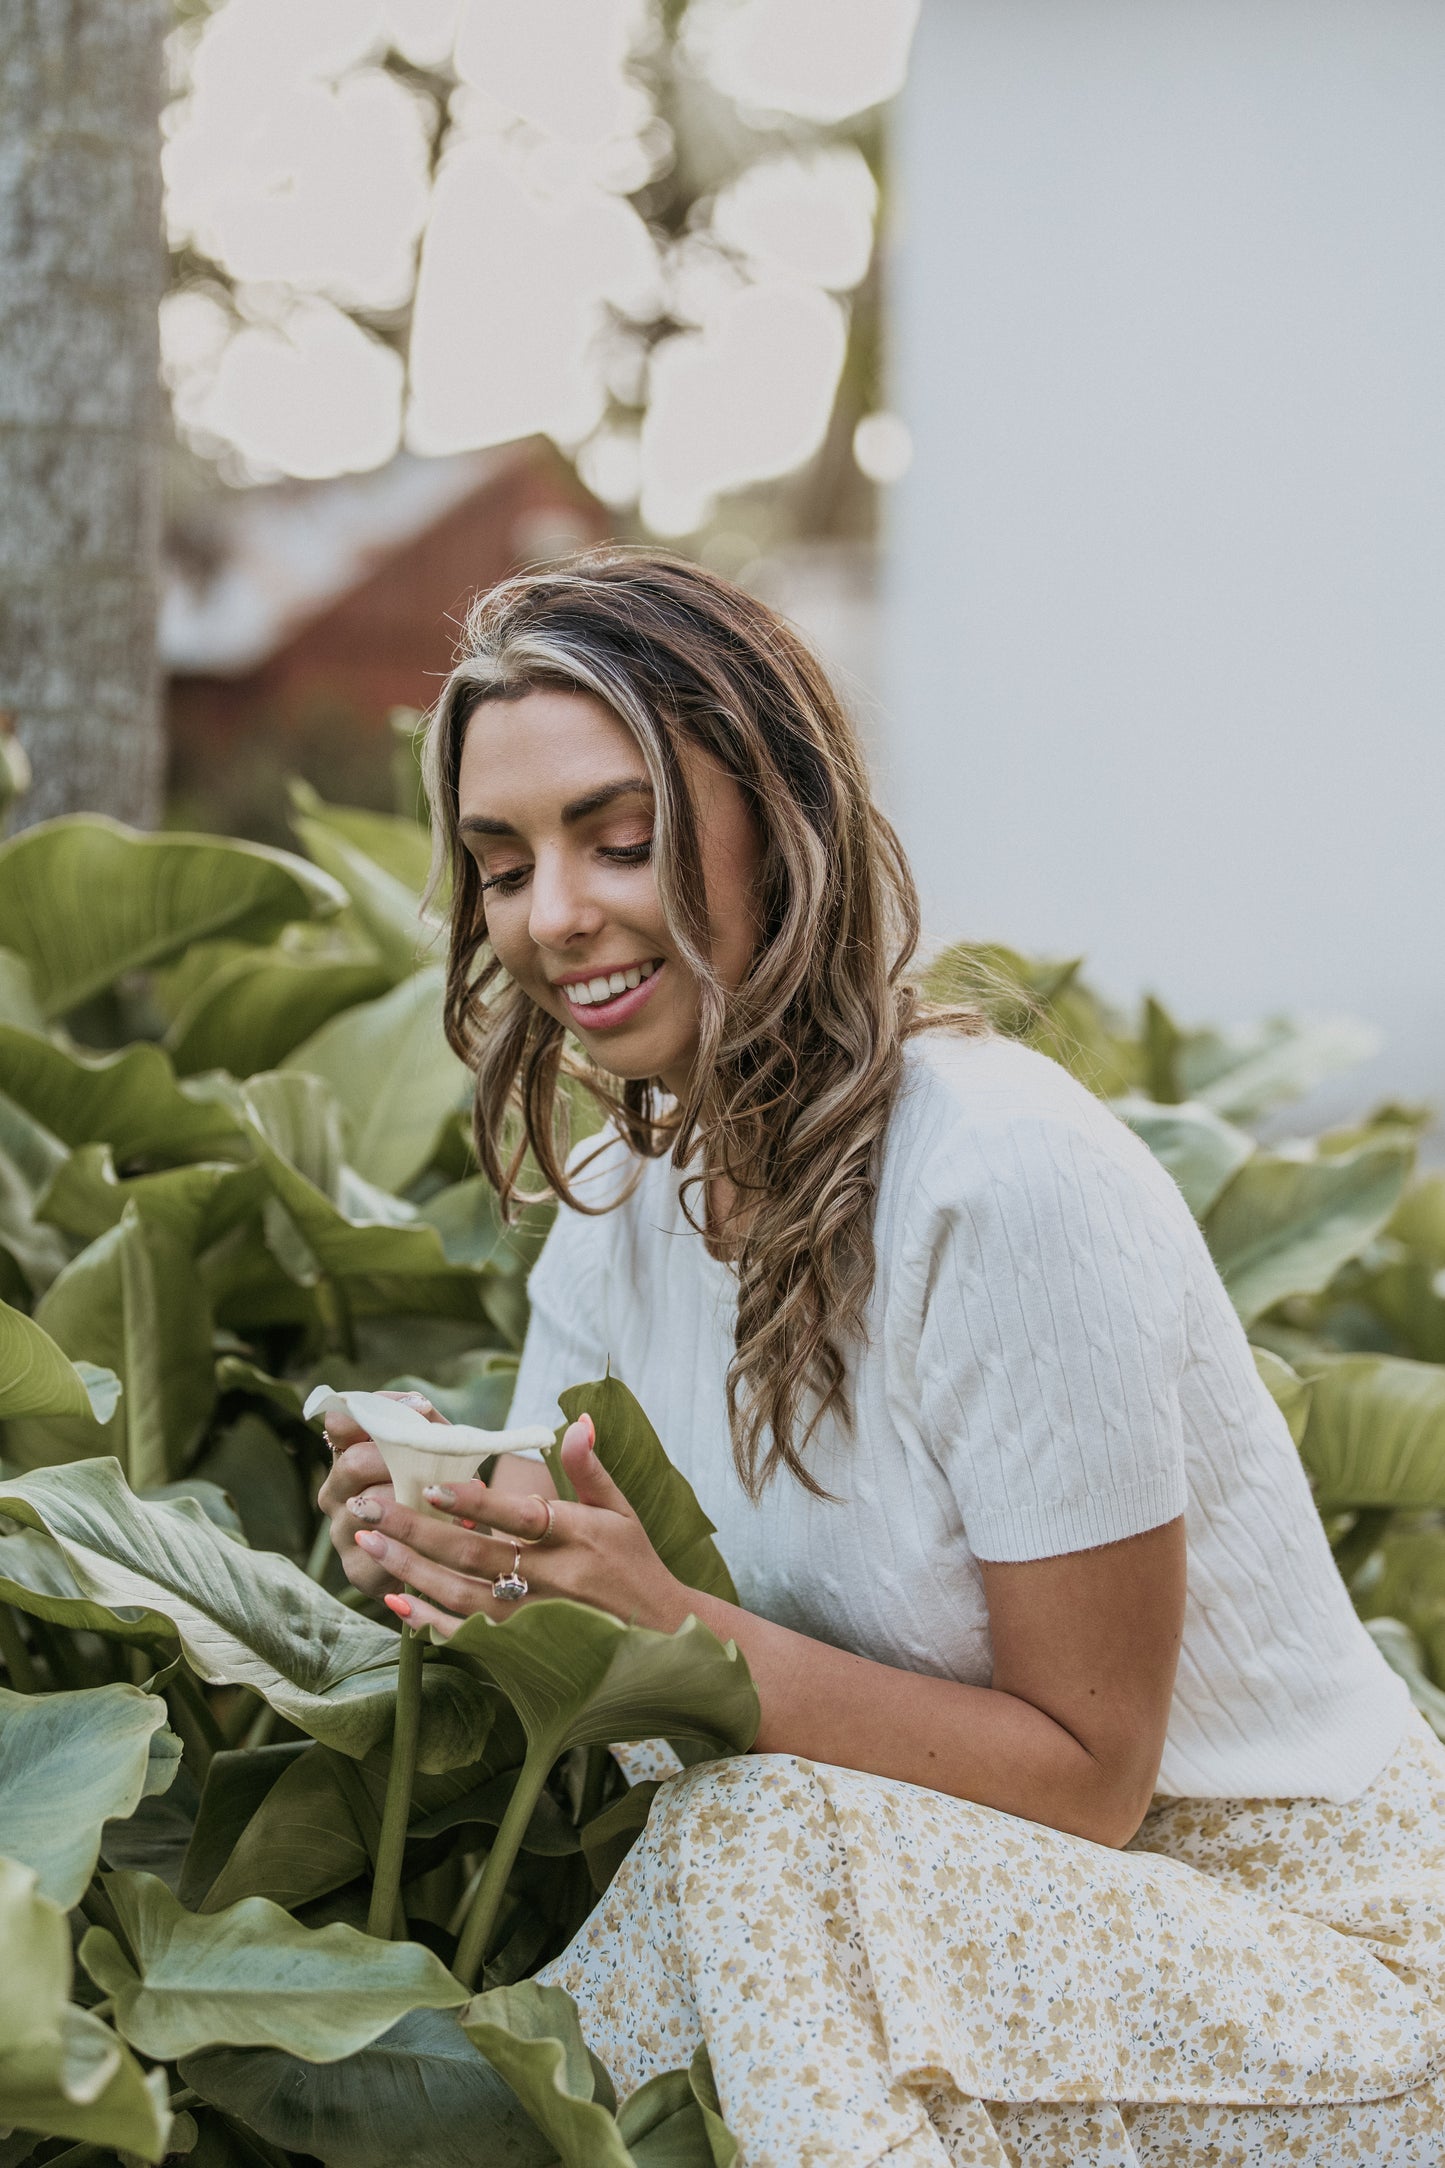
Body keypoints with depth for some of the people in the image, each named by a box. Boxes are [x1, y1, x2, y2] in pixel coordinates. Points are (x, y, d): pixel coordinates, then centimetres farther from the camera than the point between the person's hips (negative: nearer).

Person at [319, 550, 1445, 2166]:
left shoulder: (1007, 1176, -23)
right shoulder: (618, 1211, 1)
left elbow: (1085, 1772, -18)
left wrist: (671, 1628, -28)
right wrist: (448, 1560, -21)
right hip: (988, 1917, 6)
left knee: (749, 1837, -28)